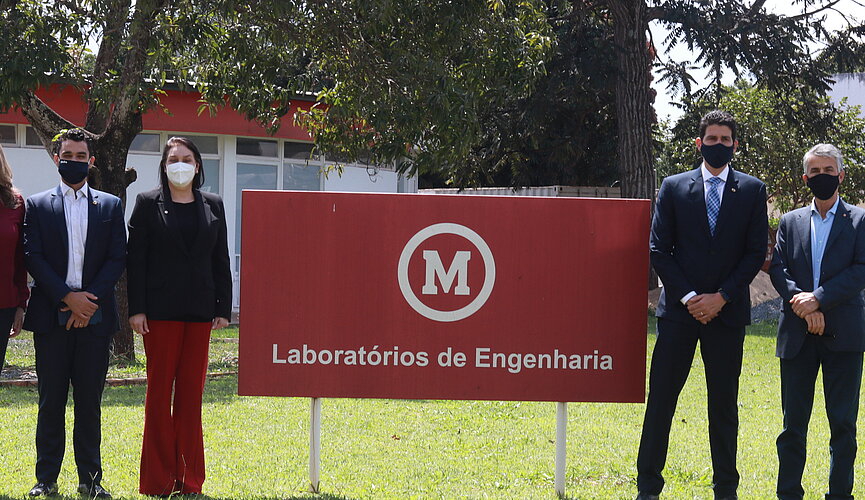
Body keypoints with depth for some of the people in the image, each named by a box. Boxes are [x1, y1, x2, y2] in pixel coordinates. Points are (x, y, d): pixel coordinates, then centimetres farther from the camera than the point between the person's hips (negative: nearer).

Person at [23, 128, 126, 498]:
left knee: (90, 400, 3)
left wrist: (90, 299, -8)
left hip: (94, 315, 1)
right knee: (51, 399, 1)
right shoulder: (38, 205, 8)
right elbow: (33, 258, -1)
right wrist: (67, 298, -12)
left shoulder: (110, 206, 11)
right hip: (51, 315, -1)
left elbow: (117, 259, 5)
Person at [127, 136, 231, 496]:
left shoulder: (212, 206, 11)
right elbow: (135, 259, -1)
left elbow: (220, 260, 11)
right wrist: (137, 308, -7)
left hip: (199, 310, 3)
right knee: (160, 389, 1)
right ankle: (159, 478, 6)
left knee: (192, 391, 4)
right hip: (161, 310, -3)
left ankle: (189, 477, 10)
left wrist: (223, 307, 4)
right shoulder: (148, 204, 3)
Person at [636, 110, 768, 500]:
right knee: (661, 399, -1)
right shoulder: (674, 187, 5)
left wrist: (721, 298, -8)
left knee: (724, 404, 6)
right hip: (679, 308, 0)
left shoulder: (752, 190, 6)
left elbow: (755, 252, 2)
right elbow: (659, 249, 2)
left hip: (727, 310, 0)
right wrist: (688, 296, -8)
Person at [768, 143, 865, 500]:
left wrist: (819, 298, -15)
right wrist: (804, 305, -12)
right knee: (793, 421, 4)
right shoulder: (790, 222, 14)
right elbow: (778, 270, 4)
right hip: (798, 334, 2)